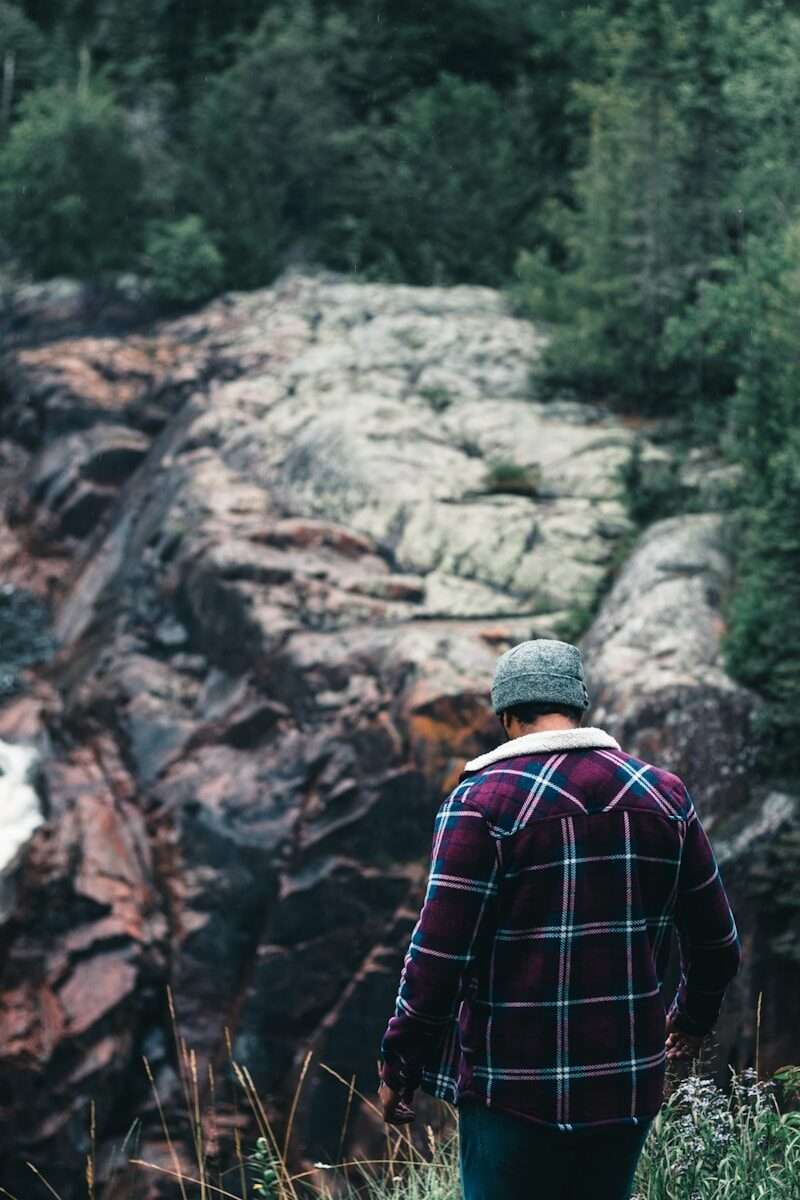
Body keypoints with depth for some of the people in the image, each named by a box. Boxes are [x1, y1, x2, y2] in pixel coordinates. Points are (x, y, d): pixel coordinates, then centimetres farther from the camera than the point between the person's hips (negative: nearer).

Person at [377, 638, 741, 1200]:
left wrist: (398, 1064, -2)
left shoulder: (483, 800, -10)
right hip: (629, 1083, 4)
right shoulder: (663, 794, 4)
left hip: (514, 1087, -4)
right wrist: (695, 1015, 30)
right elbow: (718, 941, 11)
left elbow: (440, 955, -14)